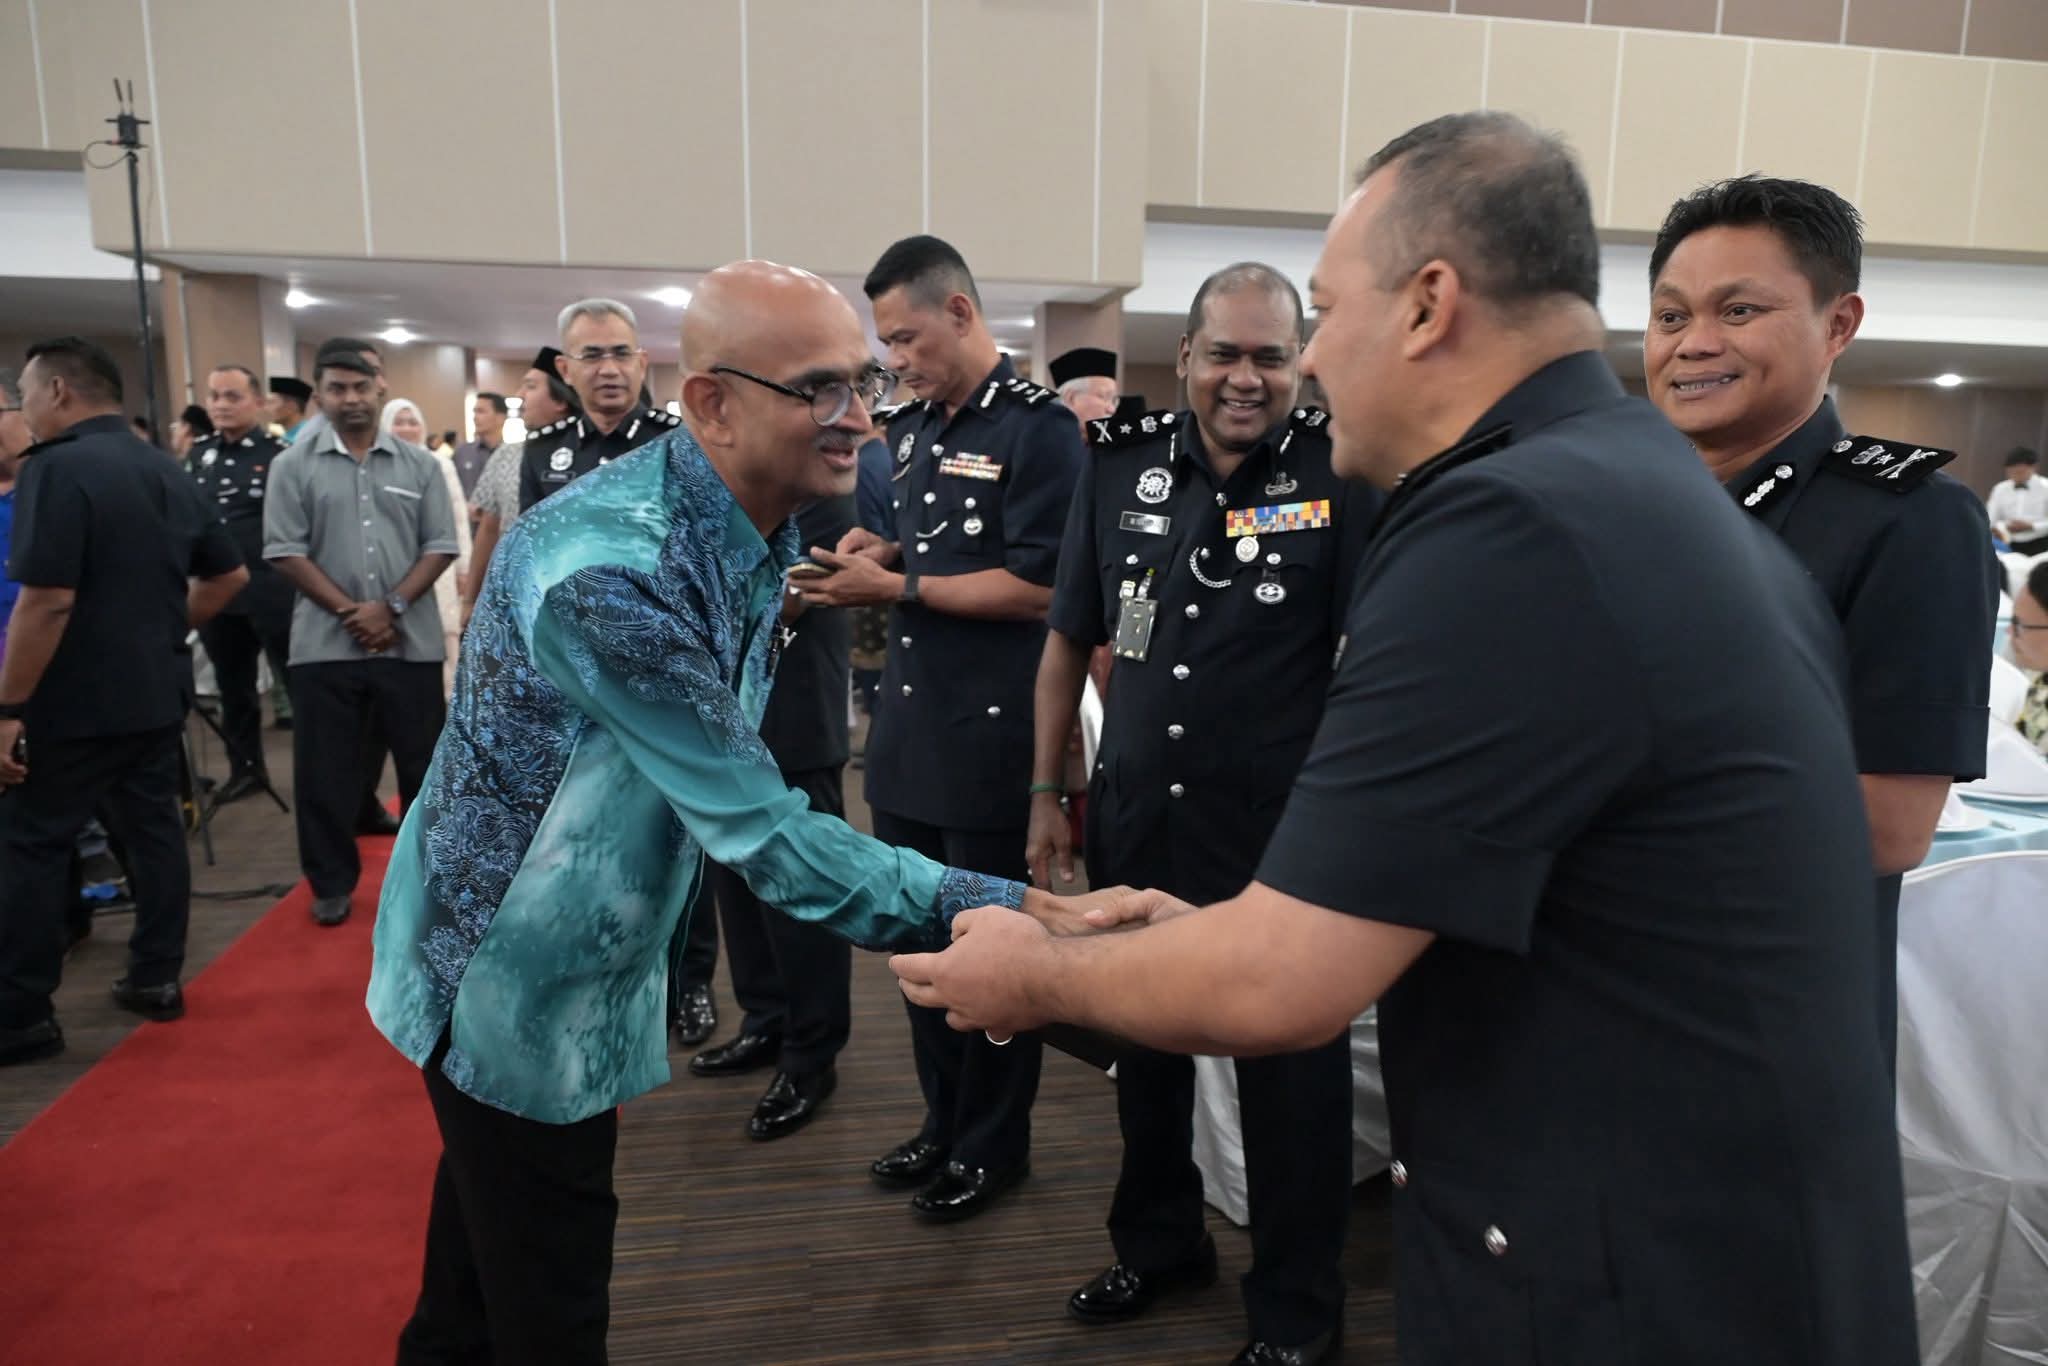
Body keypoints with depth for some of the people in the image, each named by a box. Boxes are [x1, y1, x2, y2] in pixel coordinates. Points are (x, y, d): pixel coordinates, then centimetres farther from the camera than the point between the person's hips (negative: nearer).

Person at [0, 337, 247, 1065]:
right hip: (156, 693, 8)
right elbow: (229, 575, 17)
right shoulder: (168, 472, 10)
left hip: (72, 701, -8)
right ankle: (156, 978, 22)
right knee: (154, 829, 14)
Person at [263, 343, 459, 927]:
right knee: (325, 771, 6)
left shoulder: (419, 464, 5)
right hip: (325, 643, 0)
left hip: (411, 640, 1)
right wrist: (349, 610, -11)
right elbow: (285, 551, -3)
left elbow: (440, 547, 1)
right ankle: (332, 883, 20)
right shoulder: (293, 466, 3)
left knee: (423, 763, 9)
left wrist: (391, 607, -10)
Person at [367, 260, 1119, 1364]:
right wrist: (975, 906, -29)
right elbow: (757, 826, -30)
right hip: (511, 975, -8)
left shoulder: (758, 537, -2)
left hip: (583, 962, 8)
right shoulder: (607, 567, -31)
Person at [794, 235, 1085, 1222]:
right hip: (906, 724, 8)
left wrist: (897, 588, -17)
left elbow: (1038, 586, -18)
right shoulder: (911, 428, 13)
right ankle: (943, 1122, 35)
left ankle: (993, 1147, 25)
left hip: (989, 734, -8)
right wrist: (875, 552, 3)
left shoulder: (1036, 427, -12)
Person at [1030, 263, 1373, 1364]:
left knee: (1290, 1076, 9)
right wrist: (1047, 796, 8)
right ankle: (1159, 1241, 44)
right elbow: (1069, 640, 9)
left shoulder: (1342, 474, -9)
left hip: (1282, 838, -4)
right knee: (1141, 1046, 20)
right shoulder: (1120, 466, 3)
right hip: (1135, 824, 4)